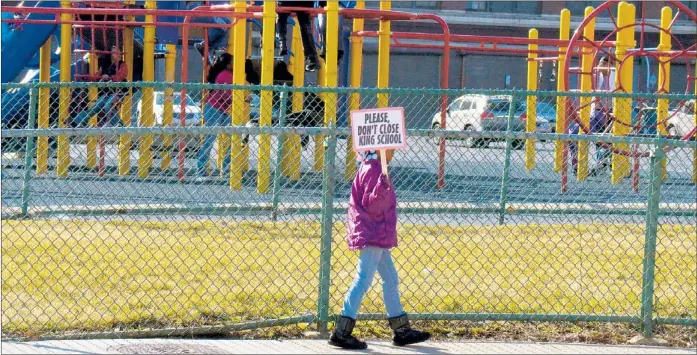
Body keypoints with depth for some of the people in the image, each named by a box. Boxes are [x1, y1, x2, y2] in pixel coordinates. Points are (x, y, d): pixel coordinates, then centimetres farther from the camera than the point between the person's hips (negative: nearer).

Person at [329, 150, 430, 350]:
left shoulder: (374, 168, 14)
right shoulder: (372, 169, -16)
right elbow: (371, 205, -24)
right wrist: (382, 187, -38)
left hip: (379, 235, 11)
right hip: (372, 235, -11)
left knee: (391, 280, 15)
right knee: (363, 281, -11)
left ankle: (402, 330, 22)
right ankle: (341, 332, -11)